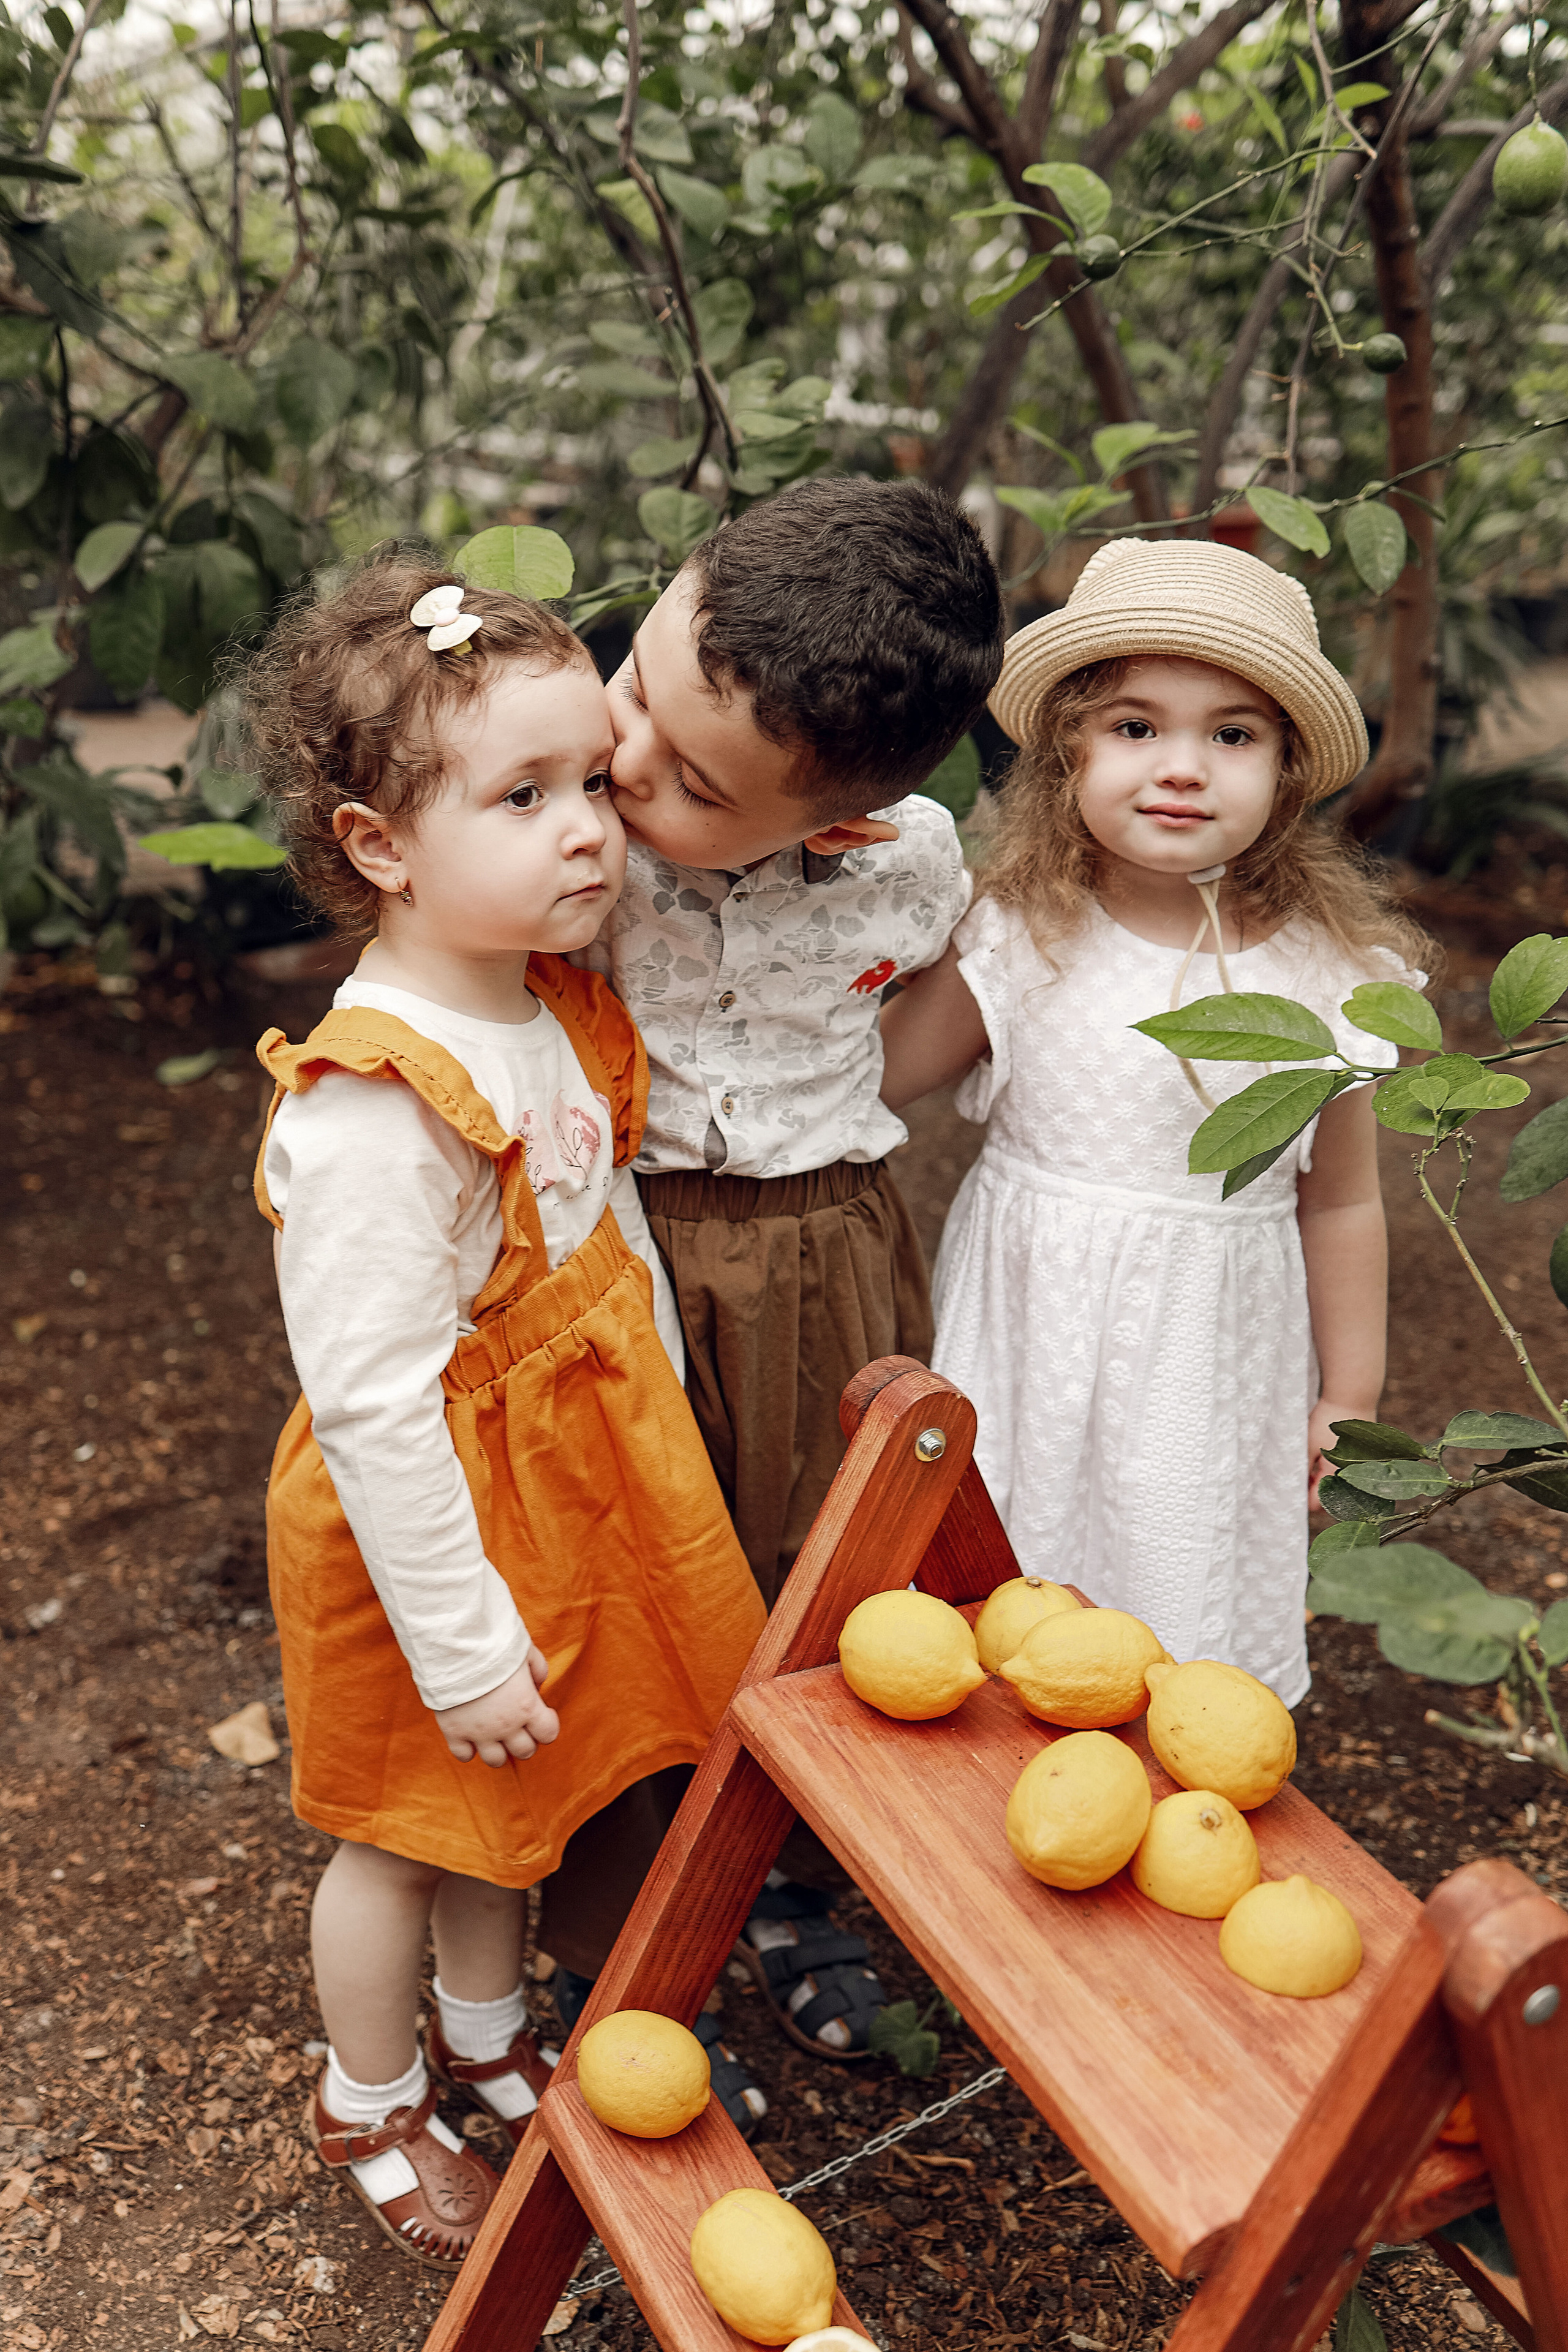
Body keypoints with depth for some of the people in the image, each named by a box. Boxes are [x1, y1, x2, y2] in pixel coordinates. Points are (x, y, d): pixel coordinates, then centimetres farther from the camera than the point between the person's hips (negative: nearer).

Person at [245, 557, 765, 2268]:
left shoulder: (557, 1016, -6)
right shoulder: (372, 1110, -32)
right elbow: (371, 1407, -28)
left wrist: (656, 1443, 12)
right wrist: (460, 1641, -22)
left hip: (568, 1473, 7)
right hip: (430, 1528, -7)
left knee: (513, 1797, 26)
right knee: (405, 1828, 16)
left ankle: (486, 2037, 51)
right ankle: (369, 2108, 43)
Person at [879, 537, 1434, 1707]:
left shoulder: (1327, 966, -8)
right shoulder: (1020, 939, -10)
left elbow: (1341, 1204, 1)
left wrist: (1350, 1400, 7)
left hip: (1215, 1356, 0)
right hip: (1032, 1339, 0)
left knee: (1187, 1605, 11)